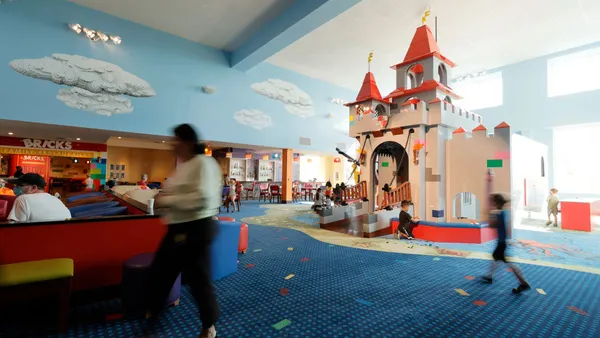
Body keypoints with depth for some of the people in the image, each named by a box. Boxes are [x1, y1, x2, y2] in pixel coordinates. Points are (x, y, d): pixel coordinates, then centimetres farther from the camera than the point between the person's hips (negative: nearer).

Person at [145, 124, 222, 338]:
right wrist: (164, 197, 3)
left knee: (198, 278, 5)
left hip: (196, 229, -9)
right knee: (159, 270, 22)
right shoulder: (182, 165, 13)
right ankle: (152, 309, 48)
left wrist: (168, 200, -19)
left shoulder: (203, 163, -18)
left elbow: (202, 198, -27)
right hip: (178, 228, 9)